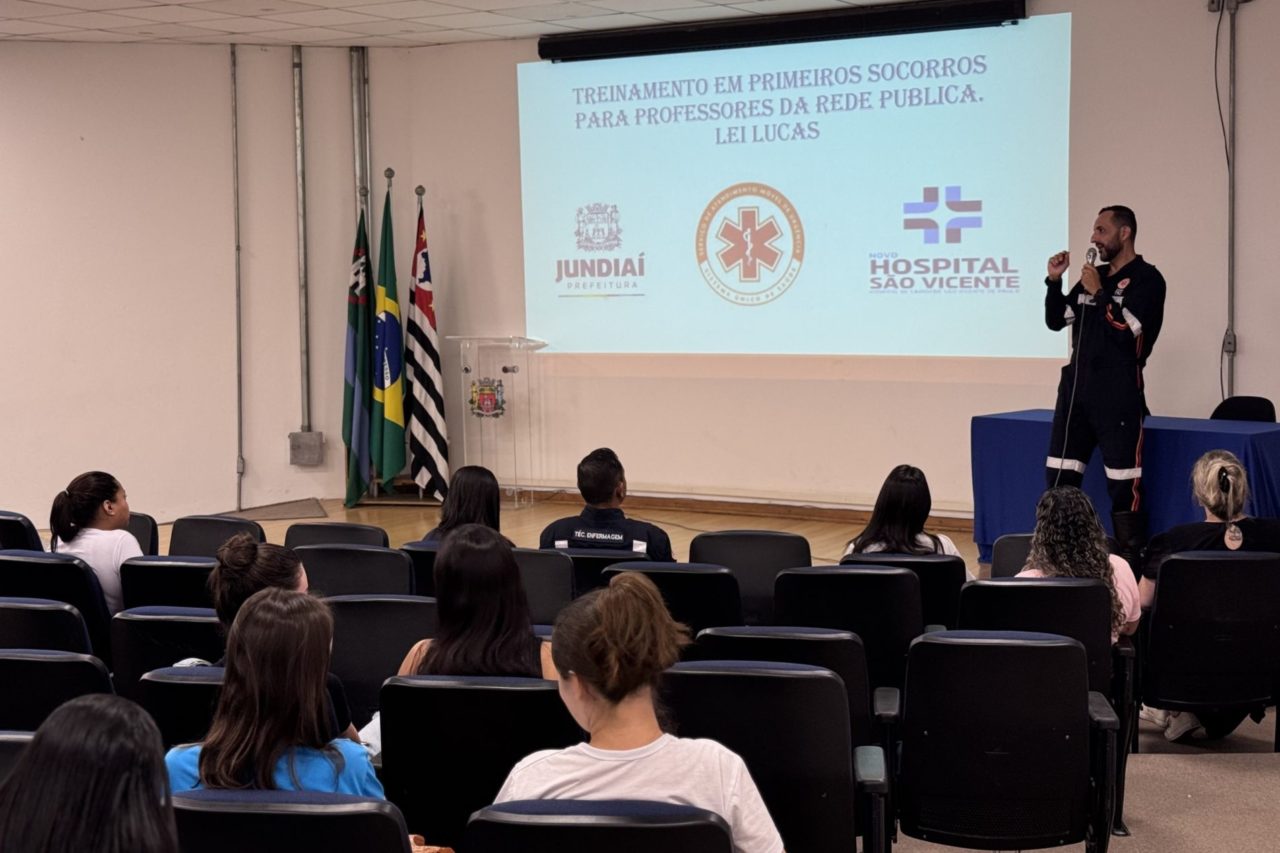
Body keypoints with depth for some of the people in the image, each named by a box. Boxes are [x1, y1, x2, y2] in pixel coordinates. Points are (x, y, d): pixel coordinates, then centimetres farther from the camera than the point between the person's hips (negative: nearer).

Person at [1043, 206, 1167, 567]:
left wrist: (1098, 293, -11)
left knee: (1124, 483, -6)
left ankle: (1131, 560, -1)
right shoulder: (1094, 275, 15)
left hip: (1118, 397, -7)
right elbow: (1056, 321, 16)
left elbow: (1126, 333, -17)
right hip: (1076, 389, 7)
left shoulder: (1146, 279, -6)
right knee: (1059, 478, 8)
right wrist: (1054, 281, 3)